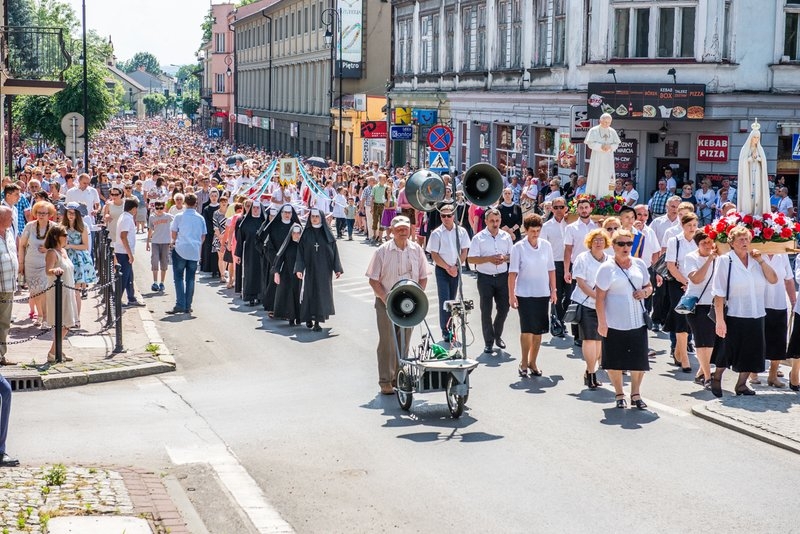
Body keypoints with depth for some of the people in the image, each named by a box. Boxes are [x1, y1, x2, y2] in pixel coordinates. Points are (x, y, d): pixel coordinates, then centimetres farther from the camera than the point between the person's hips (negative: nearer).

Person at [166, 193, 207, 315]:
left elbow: (174, 234, 2)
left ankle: (180, 305, -9)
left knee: (179, 278, 1)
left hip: (180, 250, -3)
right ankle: (188, 306, 8)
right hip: (195, 251, 3)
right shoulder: (200, 218, 4)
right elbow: (203, 237, 9)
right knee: (190, 278, 8)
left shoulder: (179, 217, -4)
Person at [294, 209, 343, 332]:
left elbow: (334, 251, 2)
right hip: (310, 269, 0)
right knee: (310, 292, 3)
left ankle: (317, 321, 1)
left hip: (324, 269, 0)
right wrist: (299, 268, -13)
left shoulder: (327, 233, 2)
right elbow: (300, 251, -3)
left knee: (322, 292, -1)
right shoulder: (306, 234, 0)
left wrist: (337, 268, -3)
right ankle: (309, 317, 17)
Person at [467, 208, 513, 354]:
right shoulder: (478, 238, -4)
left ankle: (497, 335, 30)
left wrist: (504, 258, -11)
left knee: (504, 308, 7)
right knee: (486, 311, 1)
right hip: (485, 278, -3)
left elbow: (512, 256, 11)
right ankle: (488, 341, 11)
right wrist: (489, 259, -18)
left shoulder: (506, 236, 6)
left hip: (502, 276, 3)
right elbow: (471, 259, -7)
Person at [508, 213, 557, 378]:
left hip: (542, 294, 4)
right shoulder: (518, 247, -7)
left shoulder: (546, 245, 4)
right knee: (527, 329, -6)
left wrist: (553, 290, 8)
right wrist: (511, 295, -11)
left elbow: (551, 269, 10)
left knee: (538, 330, 7)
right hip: (524, 294, -4)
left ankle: (532, 362, 19)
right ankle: (523, 363, 8)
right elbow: (513, 272, -7)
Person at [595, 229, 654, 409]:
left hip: (638, 321, 4)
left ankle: (636, 394, 20)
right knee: (615, 362, 6)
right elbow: (600, 298, -8)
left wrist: (645, 292, -6)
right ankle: (619, 395, 21)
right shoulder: (607, 268, -6)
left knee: (639, 360, 5)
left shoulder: (639, 264, 7)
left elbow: (649, 286, 18)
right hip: (614, 323, -3)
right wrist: (602, 322, -12)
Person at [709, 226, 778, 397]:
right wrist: (720, 320, -17)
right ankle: (716, 378, 31)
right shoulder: (726, 261, -10)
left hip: (755, 315, 5)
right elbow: (719, 294, -13)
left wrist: (760, 260, -9)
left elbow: (773, 280, -1)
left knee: (751, 351, 9)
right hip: (733, 317, -5)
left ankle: (741, 384, 26)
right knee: (727, 350, 6)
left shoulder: (755, 260, 6)